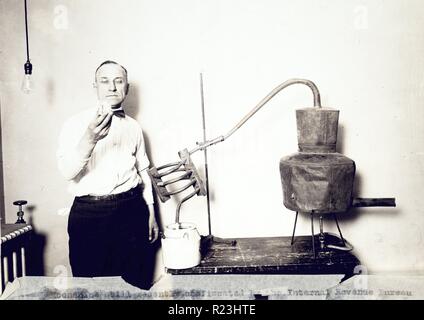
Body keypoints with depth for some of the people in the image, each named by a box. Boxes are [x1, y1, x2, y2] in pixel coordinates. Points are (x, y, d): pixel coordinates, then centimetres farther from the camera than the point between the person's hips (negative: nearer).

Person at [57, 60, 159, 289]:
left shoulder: (133, 127, 13)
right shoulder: (76, 123, 0)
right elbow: (67, 171, -14)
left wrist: (151, 214, 16)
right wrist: (90, 139, -30)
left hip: (131, 211, 3)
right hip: (89, 214, -2)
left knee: (137, 283, 4)